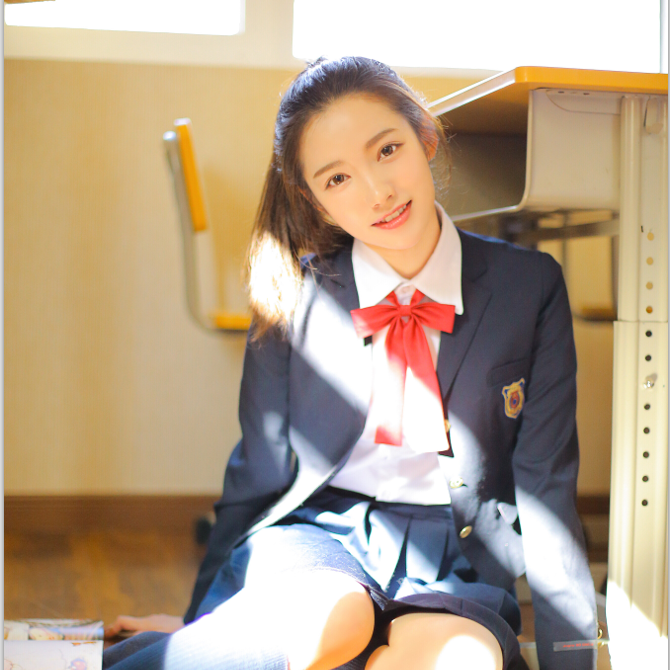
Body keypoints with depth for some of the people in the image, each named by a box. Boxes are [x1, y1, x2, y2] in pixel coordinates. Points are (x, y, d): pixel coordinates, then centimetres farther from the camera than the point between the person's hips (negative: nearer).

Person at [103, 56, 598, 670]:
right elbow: (257, 476, 9)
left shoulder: (530, 286, -1)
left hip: (455, 556, 1)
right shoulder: (294, 296, -1)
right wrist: (201, 621, 13)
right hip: (313, 534, 0)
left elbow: (546, 486, 1)